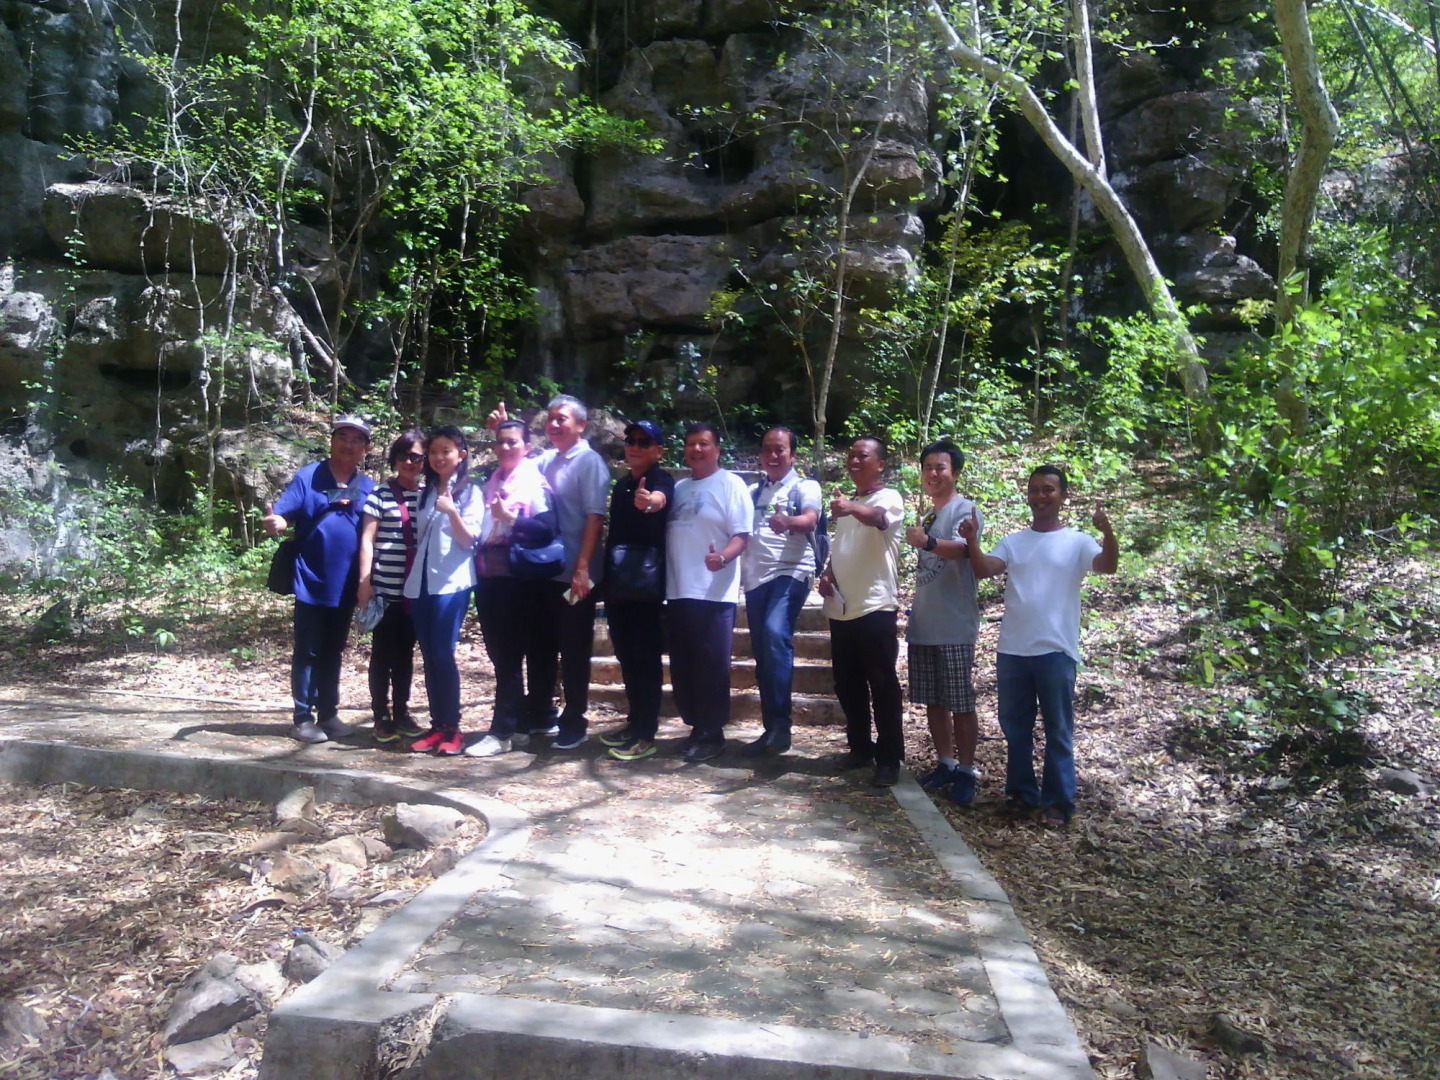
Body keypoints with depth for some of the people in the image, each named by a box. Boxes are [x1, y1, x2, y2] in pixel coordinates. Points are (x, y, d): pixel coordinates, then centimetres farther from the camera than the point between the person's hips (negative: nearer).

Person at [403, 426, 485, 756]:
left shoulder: (470, 491, 0)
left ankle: (452, 729, -4)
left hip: (451, 581, -5)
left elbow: (468, 540, -8)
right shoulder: (426, 492, 16)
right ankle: (437, 725, 9)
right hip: (420, 581, 5)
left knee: (443, 654, -10)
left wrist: (452, 512, -24)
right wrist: (411, 577, 15)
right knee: (428, 656, 5)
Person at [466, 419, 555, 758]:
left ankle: (502, 732, 2)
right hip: (488, 576, 7)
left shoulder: (534, 481, -4)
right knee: (498, 653, 10)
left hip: (518, 579, -7)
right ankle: (515, 724, 19)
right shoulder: (489, 482, 16)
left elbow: (547, 527, -14)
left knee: (509, 655, -3)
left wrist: (510, 516, -19)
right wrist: (477, 566, 12)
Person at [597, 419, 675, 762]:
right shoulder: (621, 484, 15)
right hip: (618, 582, 8)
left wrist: (650, 501, -57)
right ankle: (634, 721, 24)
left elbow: (660, 498, -33)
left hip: (647, 582, -8)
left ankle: (646, 734, -1)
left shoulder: (661, 480, -8)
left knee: (646, 657, -5)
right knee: (626, 655, 13)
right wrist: (606, 576, 20)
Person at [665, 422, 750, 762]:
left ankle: (712, 734, 7)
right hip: (678, 590, 7)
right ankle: (696, 727, 22)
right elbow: (666, 532, 17)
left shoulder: (730, 484, -3)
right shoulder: (678, 488, 17)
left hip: (714, 592, -7)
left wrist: (723, 558, -29)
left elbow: (741, 535, -11)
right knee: (682, 665, 11)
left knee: (711, 665, -2)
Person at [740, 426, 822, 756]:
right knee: (762, 654, 6)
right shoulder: (752, 491, 19)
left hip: (790, 573, -6)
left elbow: (811, 519, -17)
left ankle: (781, 725, -25)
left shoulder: (804, 487, 2)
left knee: (776, 635, -27)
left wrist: (788, 522, -38)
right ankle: (771, 729, 15)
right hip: (756, 576, 6)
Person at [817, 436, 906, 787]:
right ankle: (860, 747, 27)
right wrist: (827, 573, 6)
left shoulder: (889, 498, -6)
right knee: (847, 686, 13)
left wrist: (851, 508, -52)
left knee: (883, 687, -2)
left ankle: (889, 759, 5)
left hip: (874, 608, -8)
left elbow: (878, 518, -30)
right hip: (840, 608, 8)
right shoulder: (846, 503, 19)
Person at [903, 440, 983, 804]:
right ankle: (946, 764, 24)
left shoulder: (964, 509, -8)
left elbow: (963, 549, -28)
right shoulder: (926, 518, 17)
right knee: (933, 702, 13)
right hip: (923, 625, 8)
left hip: (955, 627, -8)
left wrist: (928, 542, -47)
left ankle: (966, 772, 10)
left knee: (961, 703, 0)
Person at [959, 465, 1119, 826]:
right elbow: (984, 569, -5)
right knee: (1015, 727, 14)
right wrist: (972, 542, -25)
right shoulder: (1012, 542, 9)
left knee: (1058, 731, 5)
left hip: (1055, 651, -4)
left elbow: (1108, 566, -18)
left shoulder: (1077, 542, -1)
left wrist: (1108, 531, -37)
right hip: (1011, 650, 4)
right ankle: (1022, 793, 28)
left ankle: (1057, 801, 14)